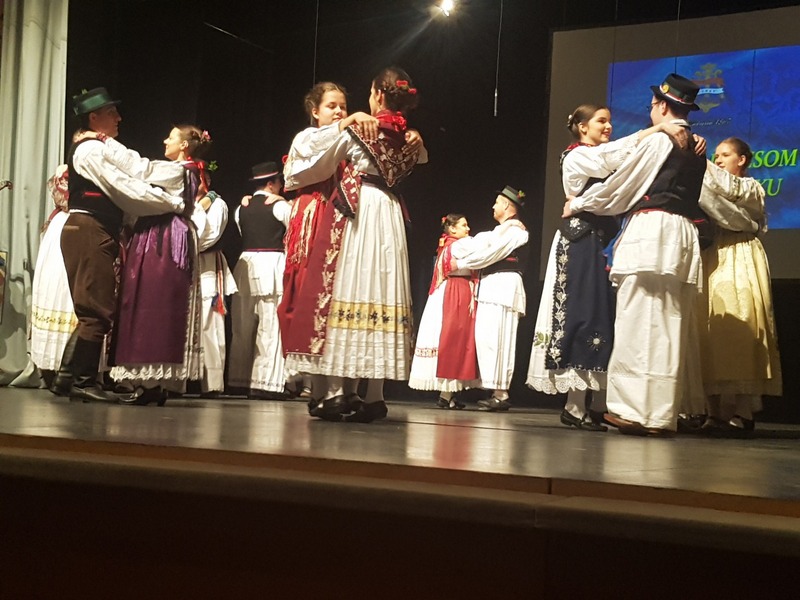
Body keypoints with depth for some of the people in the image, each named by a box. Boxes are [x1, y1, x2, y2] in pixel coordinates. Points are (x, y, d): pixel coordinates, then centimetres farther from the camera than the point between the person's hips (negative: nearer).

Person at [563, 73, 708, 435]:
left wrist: (577, 204, 15)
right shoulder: (696, 148, 19)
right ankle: (665, 412, 8)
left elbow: (620, 186, 1)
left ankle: (644, 411, -13)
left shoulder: (657, 140, -3)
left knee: (643, 321, -10)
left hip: (651, 230, -8)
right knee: (671, 323, 6)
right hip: (683, 234, 8)